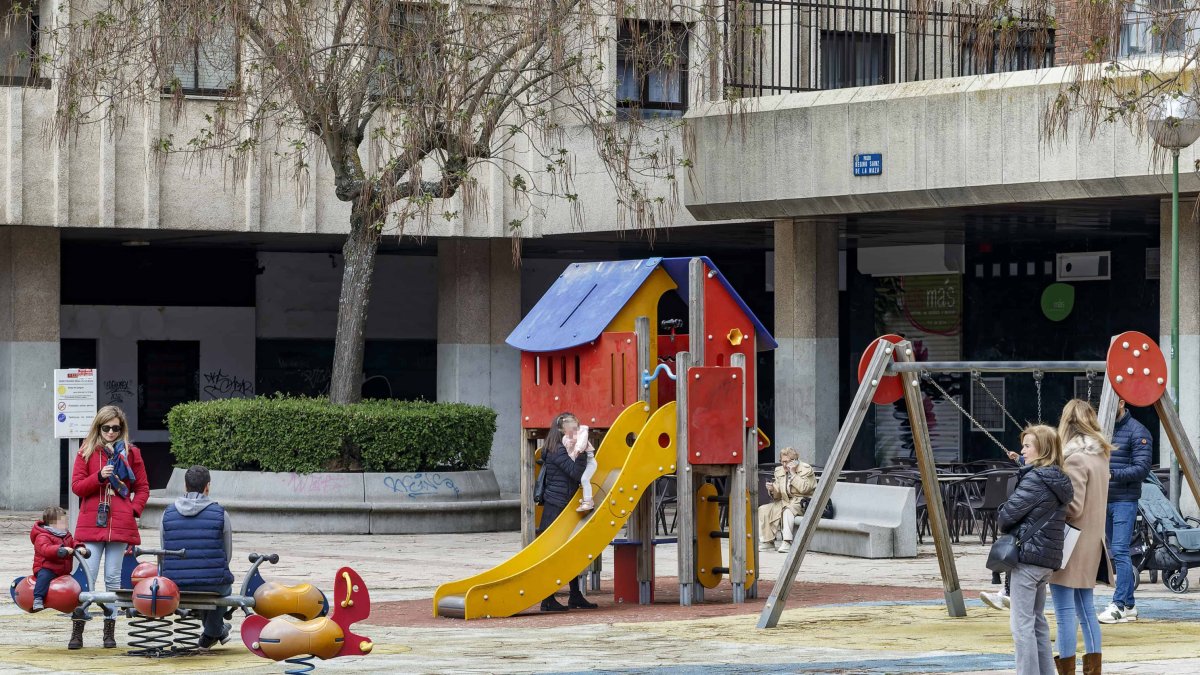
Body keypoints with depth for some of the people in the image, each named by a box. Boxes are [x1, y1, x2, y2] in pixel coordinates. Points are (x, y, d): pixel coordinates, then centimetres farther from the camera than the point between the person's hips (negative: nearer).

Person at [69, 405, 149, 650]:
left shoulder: (131, 453, 8)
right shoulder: (86, 452, 7)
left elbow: (142, 488, 12)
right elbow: (76, 486, 2)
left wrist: (134, 510, -3)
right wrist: (99, 476, -13)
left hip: (120, 525, 1)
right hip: (92, 523, -1)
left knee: (113, 578, 5)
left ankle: (110, 631, 10)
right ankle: (77, 631, -3)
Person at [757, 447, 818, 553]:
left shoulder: (806, 469, -5)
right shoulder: (779, 471, 12)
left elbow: (803, 489, -19)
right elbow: (777, 496, 13)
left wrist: (793, 473, -17)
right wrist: (772, 490, -10)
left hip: (801, 502, -6)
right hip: (784, 502, 6)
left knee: (788, 510, -37)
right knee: (763, 510, -13)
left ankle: (787, 543, -39)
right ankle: (767, 541, -14)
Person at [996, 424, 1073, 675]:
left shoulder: (1036, 479, -14)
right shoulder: (1059, 481, 14)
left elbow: (1008, 514, -14)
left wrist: (1001, 520, 8)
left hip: (1028, 554, -10)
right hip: (1049, 558, 10)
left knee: (1021, 624, -7)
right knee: (1037, 621, 17)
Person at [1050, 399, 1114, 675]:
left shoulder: (1075, 458, -17)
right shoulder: (1099, 455, 10)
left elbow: (1072, 507, -20)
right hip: (1090, 543, 9)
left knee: (1064, 611, -5)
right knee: (1085, 607, 15)